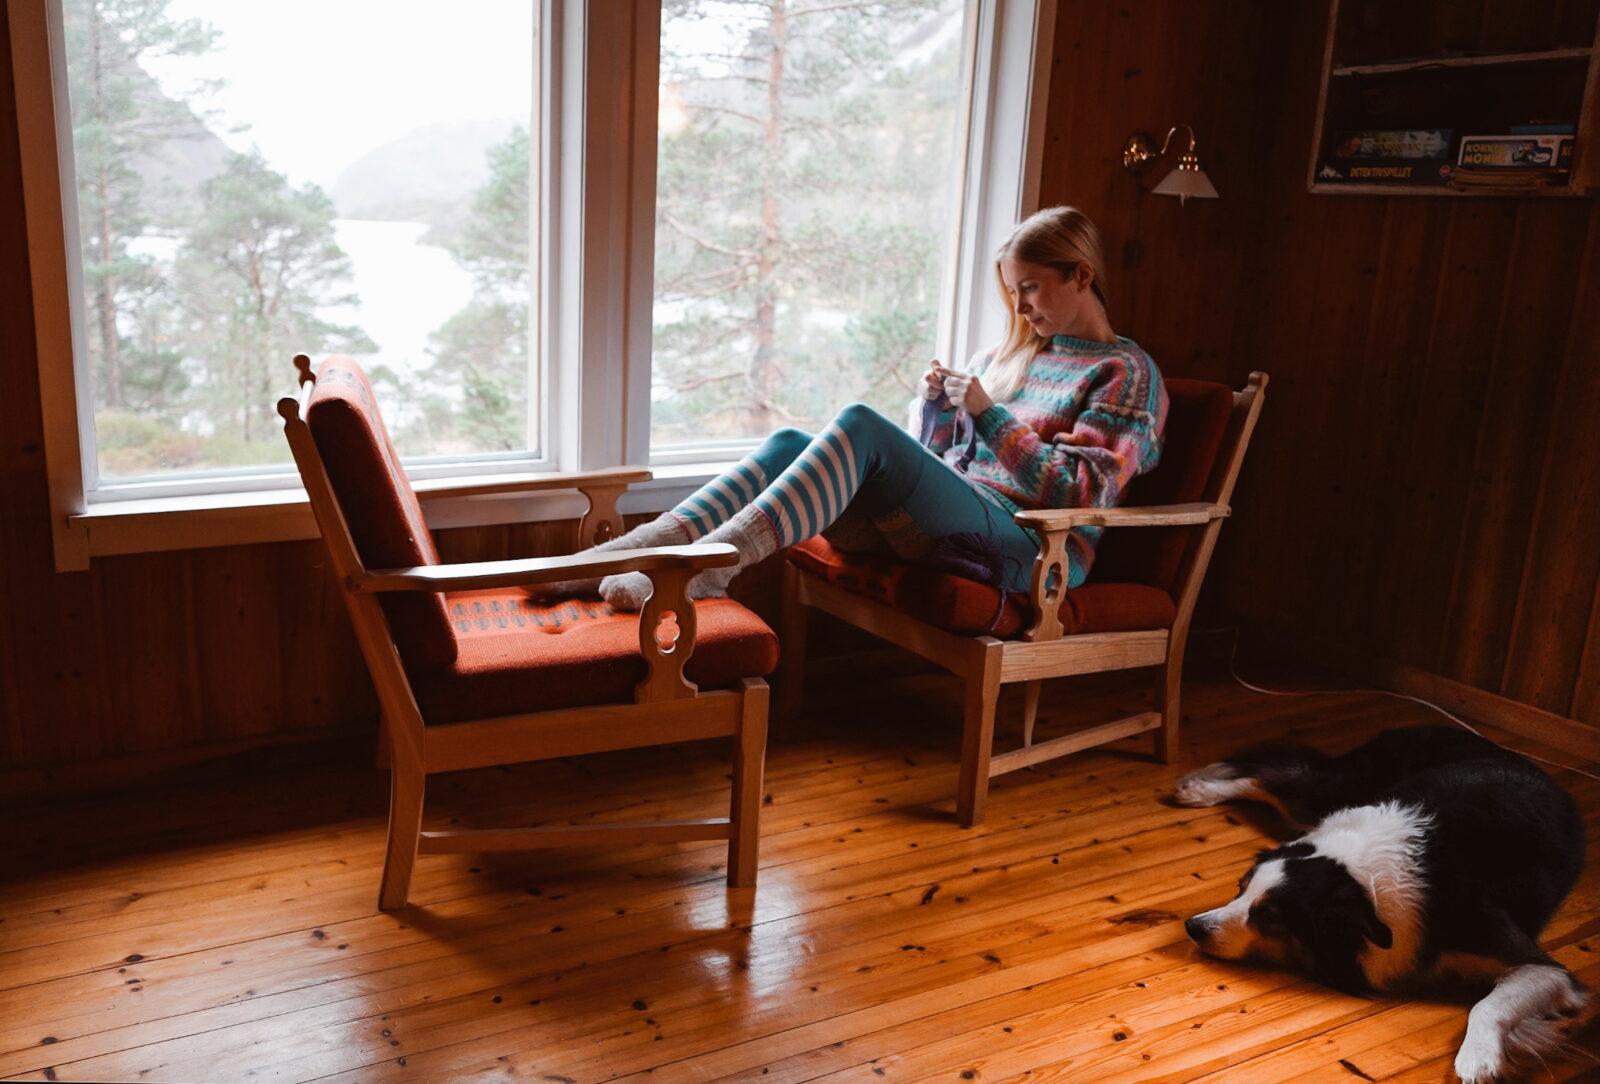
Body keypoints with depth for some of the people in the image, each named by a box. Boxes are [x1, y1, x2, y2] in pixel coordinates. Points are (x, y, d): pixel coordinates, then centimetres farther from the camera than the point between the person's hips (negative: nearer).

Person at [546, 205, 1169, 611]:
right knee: (789, 443, -16)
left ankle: (701, 568, -40)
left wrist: (987, 412, -9)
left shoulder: (1125, 372, 5)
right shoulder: (1006, 356, 26)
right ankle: (625, 554, -28)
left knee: (860, 426, -30)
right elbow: (936, 457, 25)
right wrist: (936, 403, 4)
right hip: (948, 522, 7)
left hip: (1024, 543, -7)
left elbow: (1082, 494, -8)